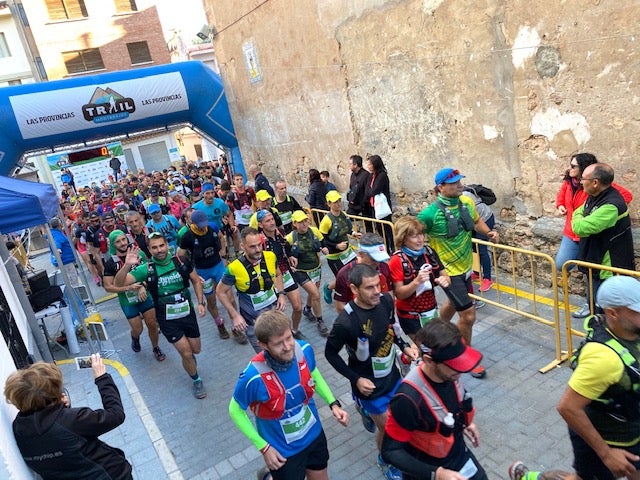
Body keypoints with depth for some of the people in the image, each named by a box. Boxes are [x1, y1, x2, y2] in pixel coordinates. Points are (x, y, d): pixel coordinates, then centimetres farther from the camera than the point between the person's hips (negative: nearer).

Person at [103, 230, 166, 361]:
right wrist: (128, 288, -23)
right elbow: (108, 287, -11)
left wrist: (143, 287, -19)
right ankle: (135, 338, 45)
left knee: (152, 324, 4)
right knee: (137, 329, 8)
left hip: (145, 295, 1)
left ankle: (156, 348, 29)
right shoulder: (110, 263, -13)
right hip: (128, 301, -1)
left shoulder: (139, 254, -8)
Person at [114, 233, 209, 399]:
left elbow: (196, 281, 4)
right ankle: (197, 381, 27)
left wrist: (200, 302, -5)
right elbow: (118, 283, -22)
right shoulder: (147, 269, -16)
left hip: (188, 313, 3)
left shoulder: (181, 262, -10)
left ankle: (189, 359, 55)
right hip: (168, 320, -2)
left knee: (196, 349, 17)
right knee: (186, 354, -2)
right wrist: (127, 266, -39)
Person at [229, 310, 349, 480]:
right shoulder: (253, 377, -34)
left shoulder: (304, 350, -22)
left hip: (314, 435, 5)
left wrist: (333, 403, -6)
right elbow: (235, 411, -14)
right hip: (283, 451, -4)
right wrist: (263, 447, -13)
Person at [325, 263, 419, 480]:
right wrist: (356, 379, -17)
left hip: (392, 375, 5)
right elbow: (330, 353, -15)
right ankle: (385, 460, 44)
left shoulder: (386, 301, -15)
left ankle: (365, 408, 49)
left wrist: (404, 347, -7)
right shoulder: (346, 322, -32)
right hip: (369, 385, -5)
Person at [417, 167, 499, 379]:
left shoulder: (467, 202, -5)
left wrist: (489, 233, -6)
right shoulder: (431, 213, -25)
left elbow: (477, 221, 14)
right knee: (468, 315, -5)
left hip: (466, 266, 8)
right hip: (449, 271, -7)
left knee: (453, 303, 27)